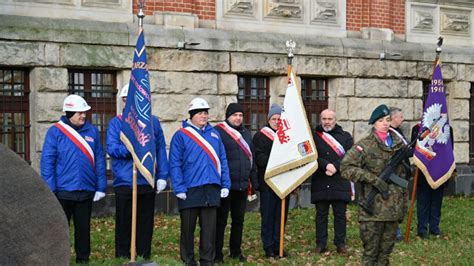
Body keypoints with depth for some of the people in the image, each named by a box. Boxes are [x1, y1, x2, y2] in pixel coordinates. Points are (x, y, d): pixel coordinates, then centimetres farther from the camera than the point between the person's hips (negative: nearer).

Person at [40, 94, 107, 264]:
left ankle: (83, 259, 26)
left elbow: (99, 161, 6)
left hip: (86, 191, 3)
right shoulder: (55, 132, -4)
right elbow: (47, 162, -6)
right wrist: (50, 190, -10)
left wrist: (101, 187, 2)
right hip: (63, 191, -3)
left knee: (83, 228, 13)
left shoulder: (92, 131, 5)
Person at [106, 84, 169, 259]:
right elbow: (111, 148, -9)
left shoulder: (153, 122, 7)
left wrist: (162, 176, 0)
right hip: (124, 182, -2)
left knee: (146, 224, 10)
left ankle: (144, 259, 20)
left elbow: (160, 150, 6)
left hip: (148, 182, 2)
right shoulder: (116, 123, 2)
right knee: (123, 225, 5)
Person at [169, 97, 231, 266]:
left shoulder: (214, 134, 11)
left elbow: (222, 161, 12)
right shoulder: (181, 135, -2)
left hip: (211, 189, 3)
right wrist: (179, 188, -12)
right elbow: (174, 164, -6)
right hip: (190, 190, -3)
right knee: (188, 227, 7)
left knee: (209, 228, 6)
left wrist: (225, 184, 6)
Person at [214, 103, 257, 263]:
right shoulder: (218, 131, -6)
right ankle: (217, 253, 9)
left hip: (242, 186, 6)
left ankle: (236, 251, 24)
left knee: (239, 220, 13)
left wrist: (253, 182, 18)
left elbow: (252, 158, 21)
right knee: (221, 220, 1)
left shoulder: (246, 133, 16)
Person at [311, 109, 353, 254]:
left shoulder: (345, 137, 9)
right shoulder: (314, 136, 8)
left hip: (340, 182, 0)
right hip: (319, 182, 0)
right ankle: (320, 244, 11)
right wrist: (326, 165, -18)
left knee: (340, 214, 4)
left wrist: (335, 167, -15)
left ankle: (340, 243, 13)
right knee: (321, 214, 5)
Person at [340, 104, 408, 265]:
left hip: (393, 208, 5)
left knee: (386, 251, 12)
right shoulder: (365, 145, -7)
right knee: (371, 252, 1)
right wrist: (373, 179, -17)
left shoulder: (398, 144, 12)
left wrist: (403, 203, 17)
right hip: (373, 208, -5)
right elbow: (346, 167, -15)